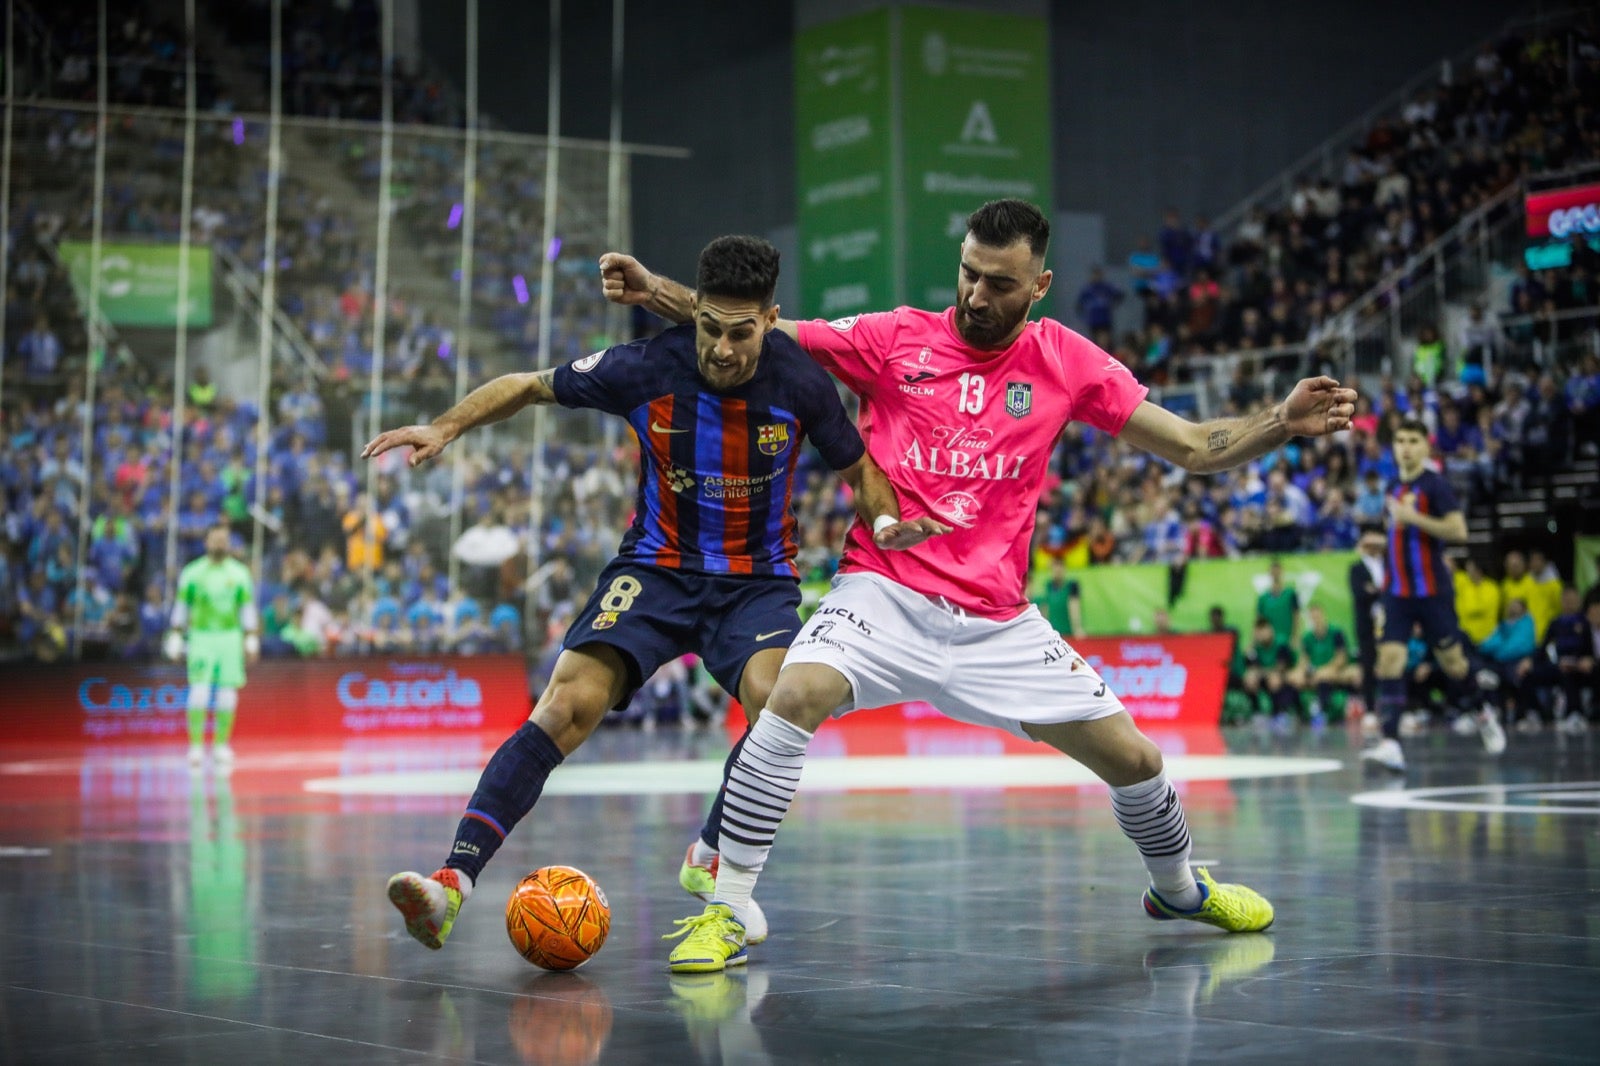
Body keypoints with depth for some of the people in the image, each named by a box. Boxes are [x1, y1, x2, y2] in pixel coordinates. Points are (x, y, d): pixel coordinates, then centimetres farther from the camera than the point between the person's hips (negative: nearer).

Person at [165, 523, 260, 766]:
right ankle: (196, 745, -6)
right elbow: (181, 607, 8)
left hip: (230, 638, 2)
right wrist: (175, 638, 4)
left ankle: (222, 745, 10)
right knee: (199, 693, -11)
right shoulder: (192, 573, 3)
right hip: (201, 637, -2)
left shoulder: (239, 573, 6)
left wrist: (251, 641, 6)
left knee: (227, 696, 0)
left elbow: (247, 608, 10)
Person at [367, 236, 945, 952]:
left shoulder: (799, 381, -11)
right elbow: (531, 386, 2)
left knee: (777, 702, -30)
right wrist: (446, 427, -11)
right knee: (569, 704, -22)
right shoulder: (647, 368, -13)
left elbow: (856, 465, 6)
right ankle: (454, 880, -25)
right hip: (656, 569, 0)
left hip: (758, 579, 0)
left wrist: (885, 520, -14)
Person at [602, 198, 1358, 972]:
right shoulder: (896, 340, -2)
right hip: (885, 594, -2)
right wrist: (654, 291, -15)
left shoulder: (1067, 362, 2)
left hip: (998, 622, 2)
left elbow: (1195, 448, 4)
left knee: (1134, 760, 4)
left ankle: (1179, 888, 37)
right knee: (796, 697, -30)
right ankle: (725, 913, -18)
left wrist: (1282, 423, -12)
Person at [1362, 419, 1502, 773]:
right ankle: (1390, 744, -18)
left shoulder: (1435, 485, -8)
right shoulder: (1394, 488, 13)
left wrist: (1412, 517, -24)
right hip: (1397, 592, 5)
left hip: (1433, 591, -5)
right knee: (1389, 661, -11)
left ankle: (1484, 714, 35)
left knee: (1451, 661, 6)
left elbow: (1458, 530, -20)